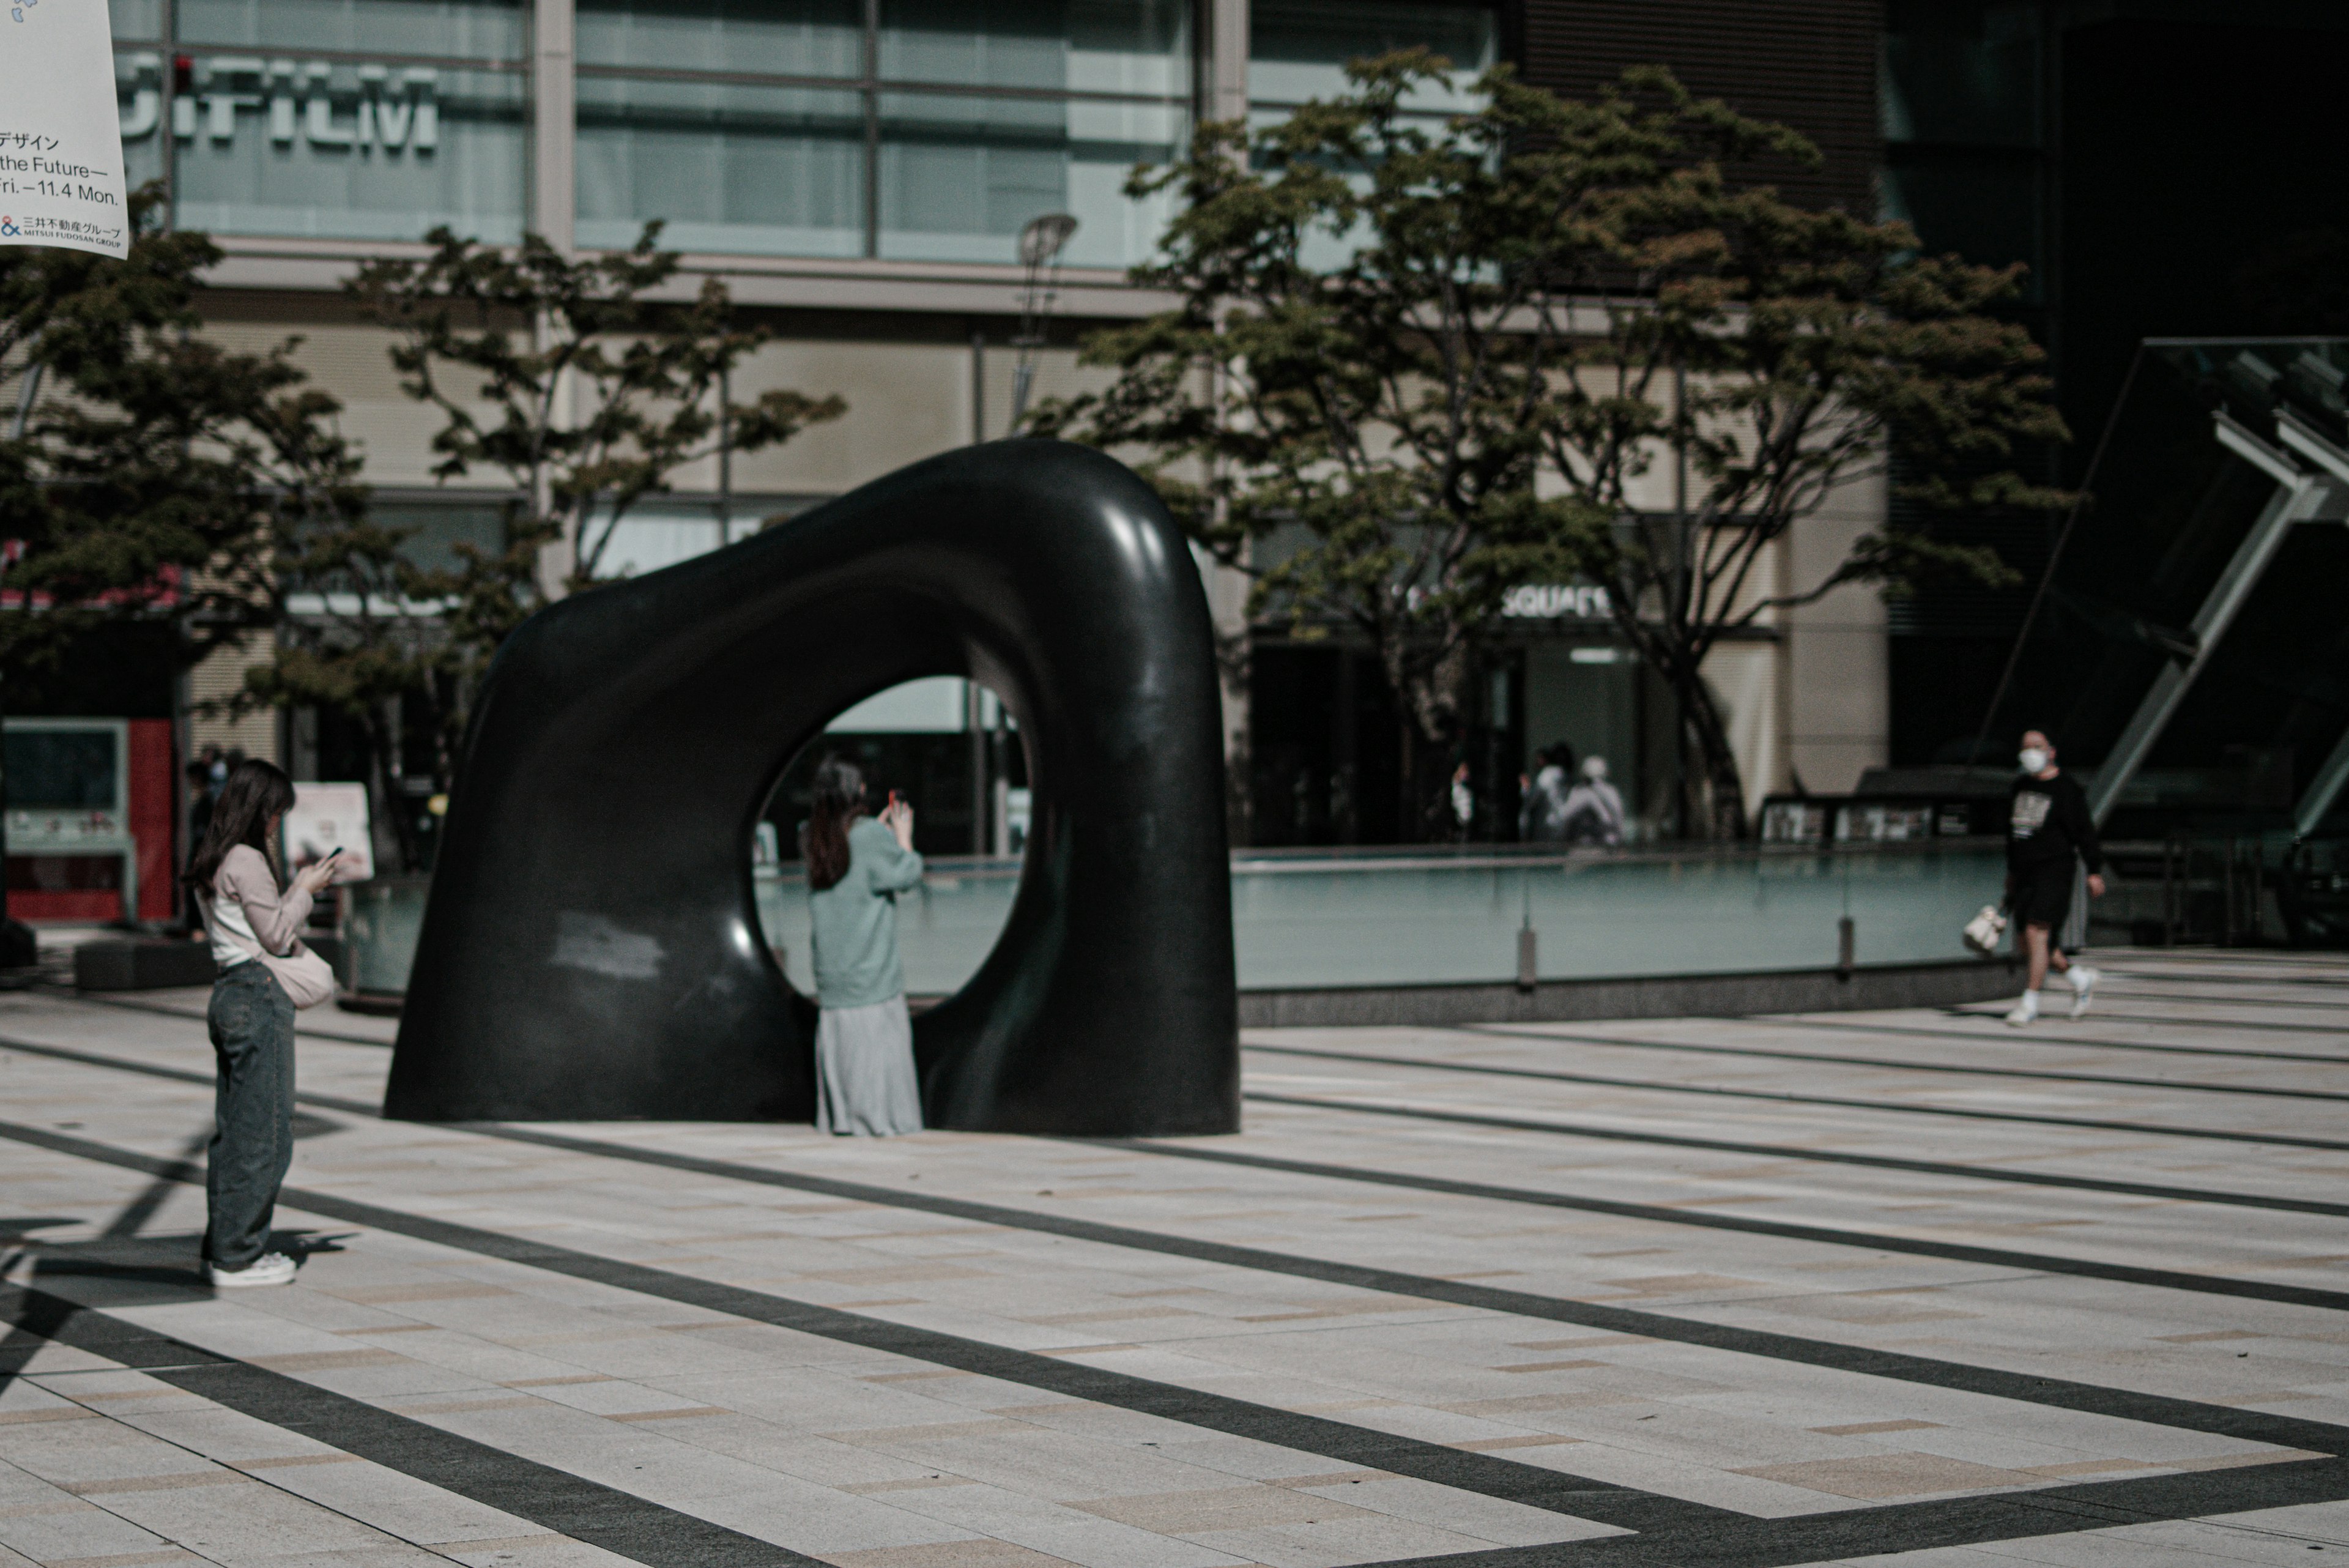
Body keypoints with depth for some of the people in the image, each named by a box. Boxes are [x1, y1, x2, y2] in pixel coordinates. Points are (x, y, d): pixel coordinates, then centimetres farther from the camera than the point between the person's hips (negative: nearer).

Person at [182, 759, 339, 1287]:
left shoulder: (210, 863, 15)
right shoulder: (247, 862, -13)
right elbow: (277, 936, -13)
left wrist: (297, 885, 18)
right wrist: (305, 890, -2)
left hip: (229, 992, 10)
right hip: (258, 995, -10)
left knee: (233, 1131, 14)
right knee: (262, 1134, -4)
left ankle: (223, 1248, 19)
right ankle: (238, 1257, -1)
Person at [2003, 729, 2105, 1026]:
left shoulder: (2067, 788, -6)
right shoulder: (2021, 786, 15)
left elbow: (2084, 831, -7)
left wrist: (2094, 871, -10)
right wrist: (2012, 871, 25)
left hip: (2054, 870, -7)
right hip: (2025, 873, 7)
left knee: (2037, 932, -15)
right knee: (2028, 945, 6)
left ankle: (2030, 1002, -10)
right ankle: (2080, 978, 25)